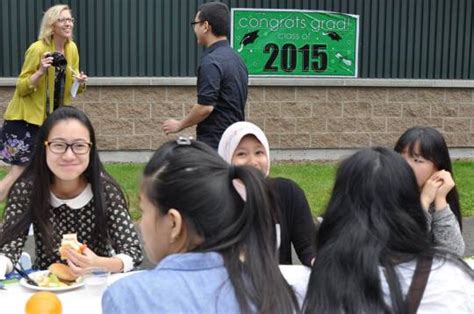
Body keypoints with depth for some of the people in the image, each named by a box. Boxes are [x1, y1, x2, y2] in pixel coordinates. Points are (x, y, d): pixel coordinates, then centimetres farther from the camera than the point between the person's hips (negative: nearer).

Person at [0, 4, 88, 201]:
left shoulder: (72, 49, 2)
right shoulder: (37, 49, -16)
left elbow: (71, 88, 12)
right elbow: (21, 88, -14)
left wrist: (80, 83, -10)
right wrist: (40, 72, -29)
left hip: (51, 119, 6)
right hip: (26, 118, -6)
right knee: (19, 173, -7)